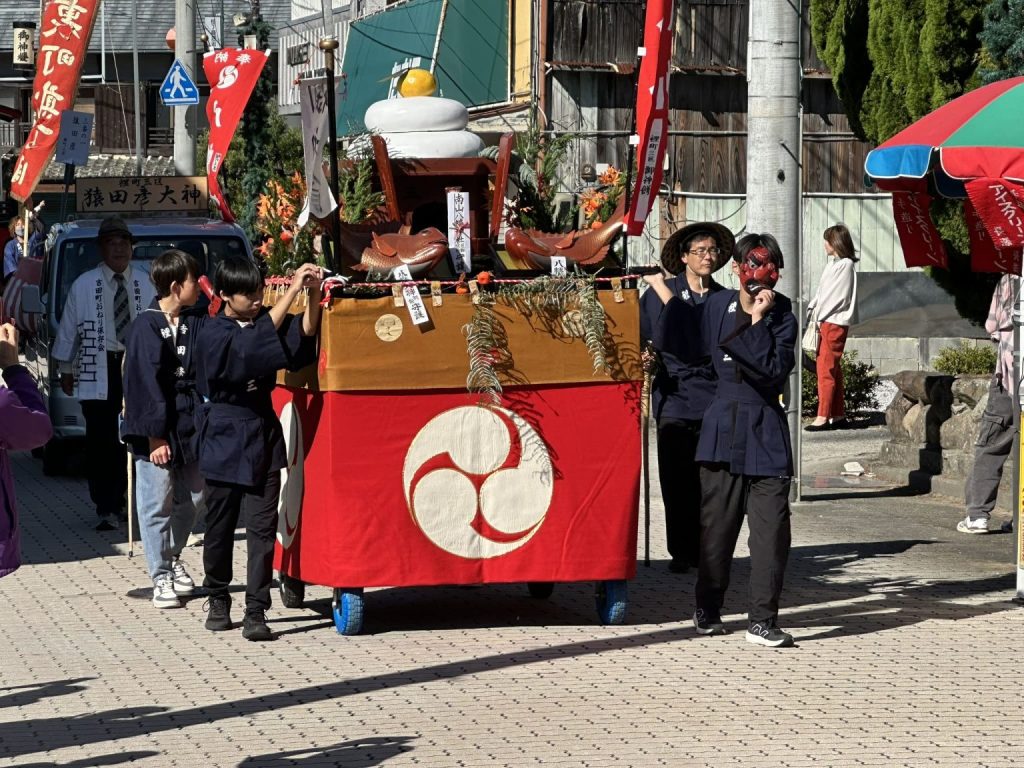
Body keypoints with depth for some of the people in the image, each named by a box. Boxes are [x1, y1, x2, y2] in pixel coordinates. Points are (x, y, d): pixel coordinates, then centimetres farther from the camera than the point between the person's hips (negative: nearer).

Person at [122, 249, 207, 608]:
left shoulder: (196, 324, 6)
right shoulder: (146, 327, -12)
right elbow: (144, 384, -13)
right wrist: (155, 436, -14)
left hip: (190, 428, 6)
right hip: (157, 431, -6)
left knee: (192, 499, 14)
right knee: (157, 504, 1)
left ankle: (172, 557, 36)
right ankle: (161, 577, 11)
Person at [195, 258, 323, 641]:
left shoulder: (263, 319, 5)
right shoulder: (214, 335, -10)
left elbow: (304, 331, -10)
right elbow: (254, 343, -28)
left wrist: (314, 292, -26)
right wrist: (293, 289, -31)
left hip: (264, 438, 3)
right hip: (225, 439, -3)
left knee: (262, 527, -4)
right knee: (220, 527, 9)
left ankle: (256, 612, -4)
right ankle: (218, 599, 29)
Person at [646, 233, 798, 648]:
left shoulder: (783, 317, -3)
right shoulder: (717, 306, 6)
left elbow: (775, 370, -18)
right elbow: (688, 347, 21)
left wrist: (757, 321, -18)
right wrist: (663, 292, 18)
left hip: (765, 430, -2)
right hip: (723, 425, 2)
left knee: (771, 525, -9)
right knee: (716, 523, 7)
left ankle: (762, 618, -4)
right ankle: (708, 610, 22)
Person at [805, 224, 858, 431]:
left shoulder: (845, 265, -11)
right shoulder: (833, 264, 16)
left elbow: (838, 296, -15)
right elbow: (822, 291, 16)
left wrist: (819, 314, -11)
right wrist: (813, 309, 3)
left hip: (835, 322, -9)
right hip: (826, 321, 9)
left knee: (826, 368, -10)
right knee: (832, 369, 11)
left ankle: (823, 417, -11)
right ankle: (838, 415, 16)